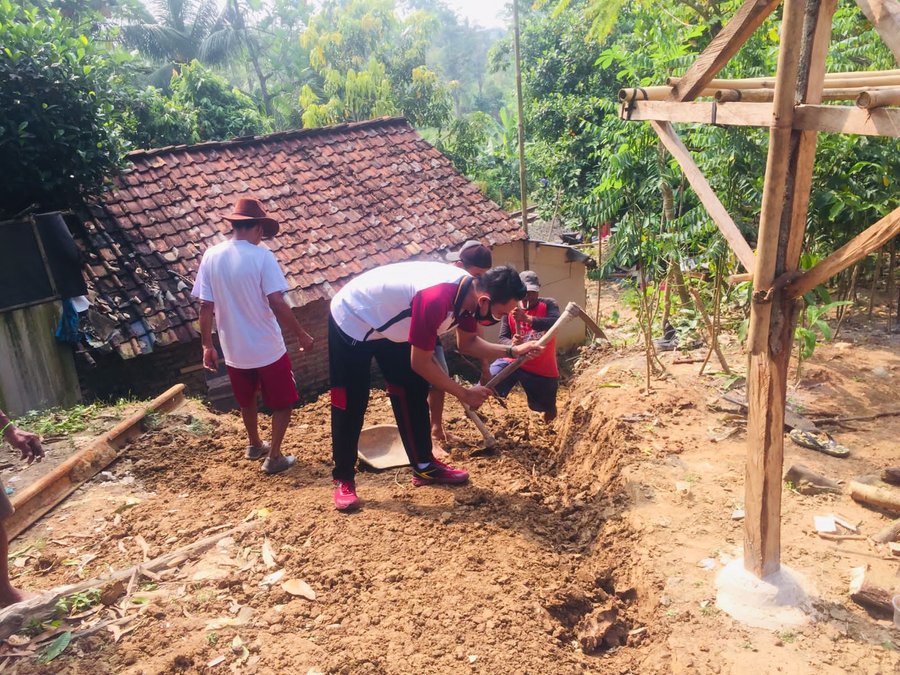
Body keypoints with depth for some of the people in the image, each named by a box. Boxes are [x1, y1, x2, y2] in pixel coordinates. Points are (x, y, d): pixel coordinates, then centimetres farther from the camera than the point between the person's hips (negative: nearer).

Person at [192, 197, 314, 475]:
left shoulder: (211, 256, -3)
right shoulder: (262, 256, -16)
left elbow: (206, 307, -2)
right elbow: (277, 303, -21)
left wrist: (207, 346, 7)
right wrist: (301, 334, -9)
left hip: (233, 350, 5)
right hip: (268, 348, -5)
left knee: (246, 401, 27)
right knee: (283, 402, 15)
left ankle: (254, 445, 46)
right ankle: (274, 457, 18)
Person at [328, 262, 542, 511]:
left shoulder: (469, 290, -12)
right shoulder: (436, 299, -39)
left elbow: (467, 343, 4)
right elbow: (421, 363, -29)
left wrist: (512, 351, -8)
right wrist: (464, 393, -19)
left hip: (391, 326, 9)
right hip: (351, 320, -8)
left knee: (413, 392, 7)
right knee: (351, 404, -5)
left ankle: (424, 466, 18)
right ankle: (343, 480, 9)